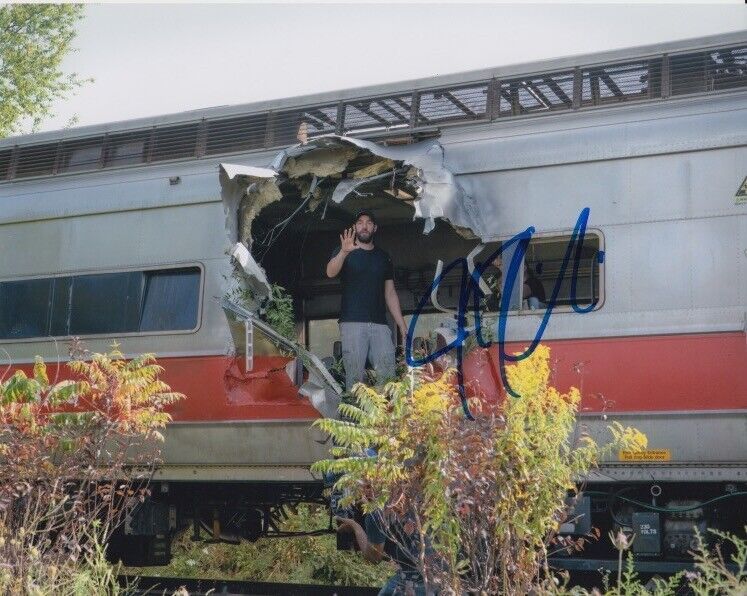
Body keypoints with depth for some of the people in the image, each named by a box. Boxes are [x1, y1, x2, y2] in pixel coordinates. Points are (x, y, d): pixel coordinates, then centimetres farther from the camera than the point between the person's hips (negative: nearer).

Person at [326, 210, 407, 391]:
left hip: (380, 324, 3)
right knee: (355, 377, -10)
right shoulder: (343, 252, 9)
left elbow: (390, 293, 19)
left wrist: (402, 326, 10)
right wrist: (344, 252, -32)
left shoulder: (383, 257, 19)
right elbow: (330, 272, -13)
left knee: (388, 376, -8)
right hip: (352, 322, -3)